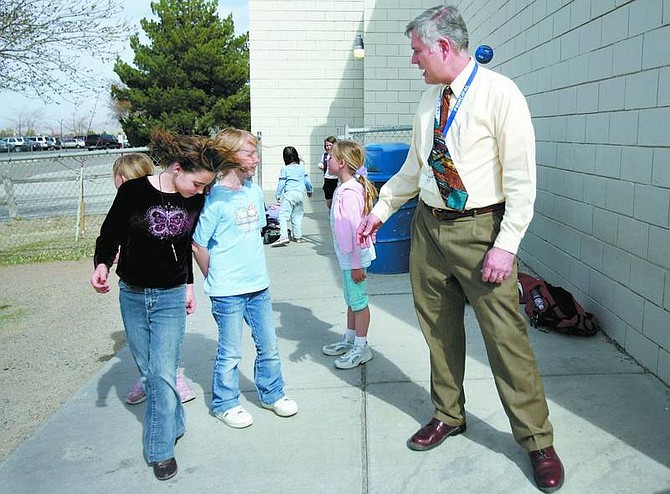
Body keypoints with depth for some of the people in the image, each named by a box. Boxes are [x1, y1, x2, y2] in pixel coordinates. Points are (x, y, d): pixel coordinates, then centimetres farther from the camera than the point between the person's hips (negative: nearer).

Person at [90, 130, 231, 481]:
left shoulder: (195, 200, -5)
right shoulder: (134, 191, -15)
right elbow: (109, 234, -5)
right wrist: (102, 264, -24)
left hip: (171, 297, 0)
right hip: (132, 295, 0)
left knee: (163, 374, -7)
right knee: (148, 371, 11)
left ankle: (162, 449, 7)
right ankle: (174, 424, 33)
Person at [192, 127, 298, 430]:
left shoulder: (254, 191, 5)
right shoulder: (214, 198, -15)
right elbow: (198, 245, -10)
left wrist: (257, 271, 15)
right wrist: (216, 280, 0)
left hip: (259, 284, 6)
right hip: (227, 291, -6)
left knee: (269, 346, 16)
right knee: (230, 352, 8)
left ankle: (272, 394, 36)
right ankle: (225, 404, 28)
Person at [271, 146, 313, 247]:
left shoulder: (284, 169, 0)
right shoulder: (301, 168, 11)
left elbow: (281, 183, -1)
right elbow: (307, 181, 14)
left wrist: (278, 195, 10)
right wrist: (309, 191, 31)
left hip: (289, 193, -5)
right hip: (300, 193, 5)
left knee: (283, 215, -9)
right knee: (297, 216, 14)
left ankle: (283, 236, -24)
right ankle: (297, 236, 15)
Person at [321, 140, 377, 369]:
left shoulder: (350, 193, -22)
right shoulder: (342, 189, 9)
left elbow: (357, 230, -24)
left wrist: (356, 264, -21)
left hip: (354, 256, -10)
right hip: (346, 255, 10)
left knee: (358, 300, 2)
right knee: (351, 300, 20)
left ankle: (361, 348, 14)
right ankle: (349, 340, 34)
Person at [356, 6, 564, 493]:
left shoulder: (500, 94, -11)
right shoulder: (429, 100, 10)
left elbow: (521, 179, -14)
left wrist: (505, 246, -19)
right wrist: (381, 209, 20)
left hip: (479, 229, -6)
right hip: (429, 226, 6)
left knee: (505, 334, -2)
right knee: (439, 329, 14)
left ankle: (537, 440, 15)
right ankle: (448, 416, 33)